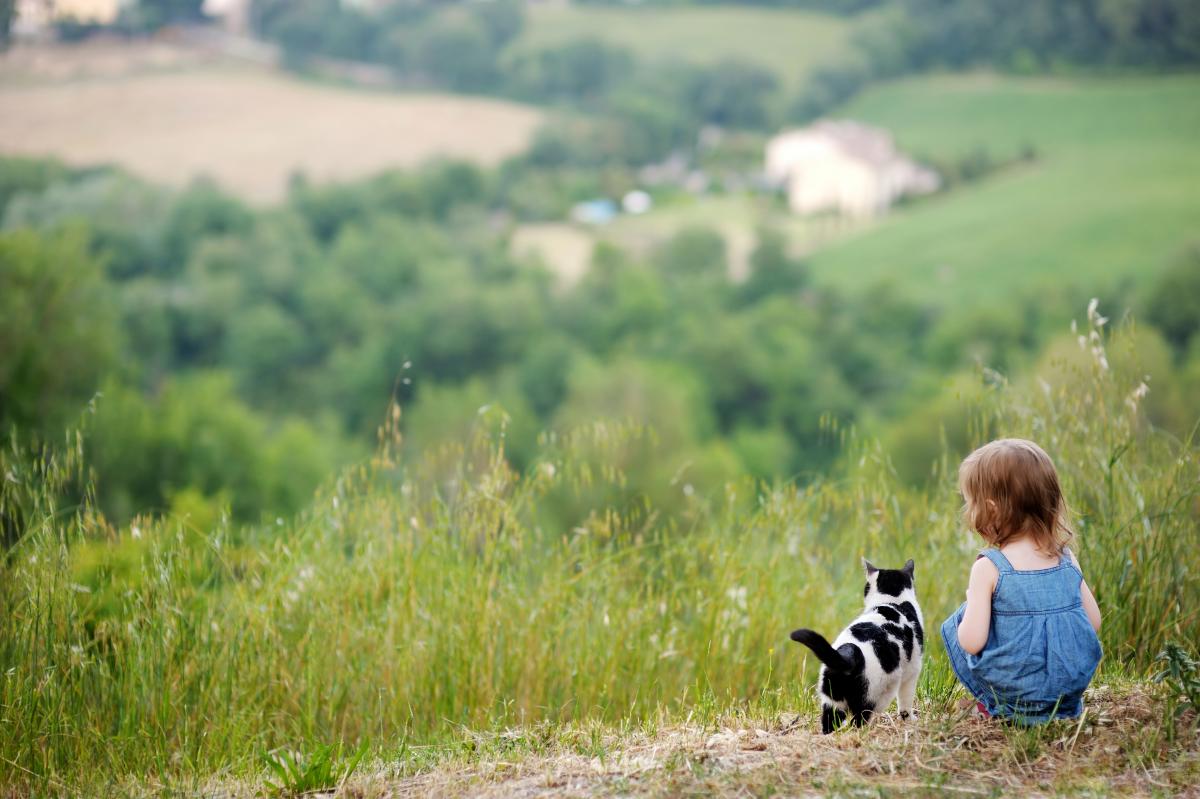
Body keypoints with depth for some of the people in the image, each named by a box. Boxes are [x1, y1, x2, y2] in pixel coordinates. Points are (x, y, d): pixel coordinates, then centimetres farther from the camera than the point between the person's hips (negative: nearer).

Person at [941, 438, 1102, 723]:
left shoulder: (988, 568, -14)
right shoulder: (1066, 560, 1)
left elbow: (972, 642, -17)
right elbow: (1094, 623, 6)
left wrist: (973, 604, 4)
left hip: (1012, 694, -4)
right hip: (1072, 689, 4)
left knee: (953, 625, 16)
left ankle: (992, 704, 12)